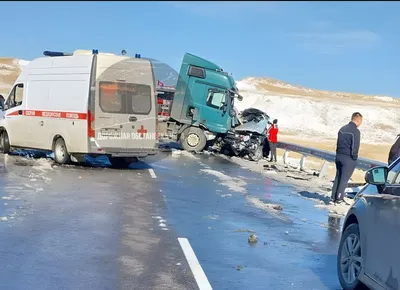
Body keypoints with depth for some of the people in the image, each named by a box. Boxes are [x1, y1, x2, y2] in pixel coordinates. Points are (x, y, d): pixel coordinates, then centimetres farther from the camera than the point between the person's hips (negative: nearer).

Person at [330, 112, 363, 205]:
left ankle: (333, 198, 13)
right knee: (344, 179, 0)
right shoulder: (355, 131, -15)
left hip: (339, 156, 7)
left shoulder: (342, 129, 11)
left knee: (338, 177, 13)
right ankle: (339, 198, 2)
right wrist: (354, 158, -7)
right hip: (349, 159, -7)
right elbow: (355, 147, -17)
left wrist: (339, 154, 13)